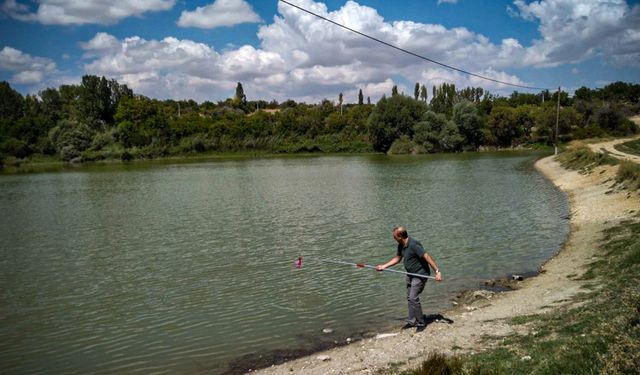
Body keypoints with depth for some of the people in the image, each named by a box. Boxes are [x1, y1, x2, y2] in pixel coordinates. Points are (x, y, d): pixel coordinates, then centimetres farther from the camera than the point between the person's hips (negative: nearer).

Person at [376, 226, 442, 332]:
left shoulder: (413, 245, -27)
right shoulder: (401, 245, 2)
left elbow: (427, 257, -30)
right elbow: (397, 258, 16)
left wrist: (437, 271, -34)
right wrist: (384, 266, 11)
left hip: (420, 274, -9)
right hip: (410, 274, 9)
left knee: (413, 298, -12)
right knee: (409, 298, 13)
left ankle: (421, 323, 2)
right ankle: (412, 321, 26)